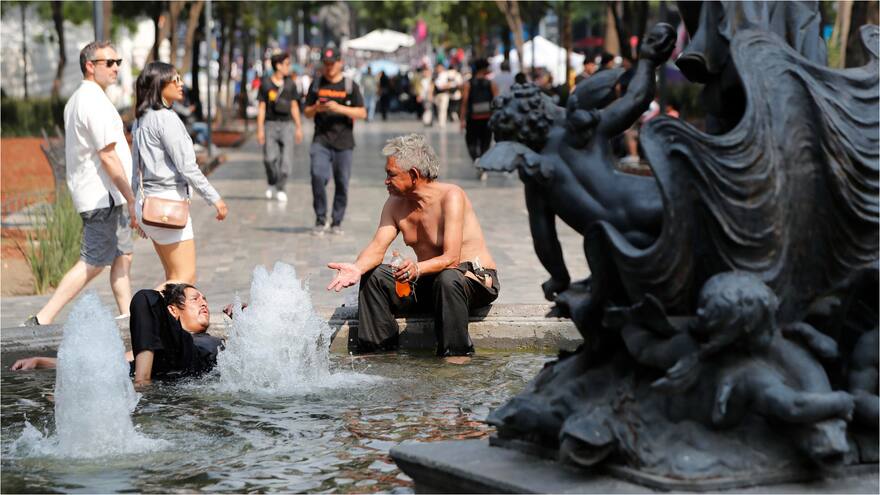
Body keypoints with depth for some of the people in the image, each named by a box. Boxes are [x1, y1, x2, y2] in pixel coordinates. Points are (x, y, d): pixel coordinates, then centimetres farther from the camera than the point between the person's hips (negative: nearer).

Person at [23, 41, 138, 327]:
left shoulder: (76, 100, 16)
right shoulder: (95, 103, -17)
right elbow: (107, 156, -21)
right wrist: (132, 199, -17)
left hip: (97, 195, 10)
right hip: (103, 196, -10)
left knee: (122, 256, 14)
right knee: (92, 263, -8)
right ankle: (42, 320, -9)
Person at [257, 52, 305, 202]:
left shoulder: (290, 84, 7)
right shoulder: (266, 84, 1)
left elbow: (294, 106, 13)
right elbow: (261, 108, 3)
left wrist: (299, 128, 11)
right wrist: (260, 129, -2)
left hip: (287, 124, 2)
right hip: (270, 124, -2)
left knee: (286, 159, -8)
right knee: (270, 158, -11)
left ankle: (280, 189, 4)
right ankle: (271, 184, 14)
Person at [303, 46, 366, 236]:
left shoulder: (350, 86, 4)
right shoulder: (317, 85, 11)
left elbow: (362, 113, -2)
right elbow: (307, 112, 15)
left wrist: (340, 108, -16)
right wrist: (317, 108, -8)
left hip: (343, 142, -1)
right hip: (321, 140, 1)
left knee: (342, 183, 1)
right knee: (318, 176, -16)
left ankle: (337, 223, 13)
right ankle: (320, 220, -5)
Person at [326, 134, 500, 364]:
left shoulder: (451, 196, -20)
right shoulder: (395, 204, 1)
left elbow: (451, 258, -29)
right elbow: (377, 247, -9)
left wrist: (418, 269, -48)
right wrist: (358, 267, -32)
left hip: (476, 280, -6)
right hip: (428, 282, 7)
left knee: (448, 278, -39)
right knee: (373, 275, -10)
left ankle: (456, 353, -27)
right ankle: (375, 346, -6)